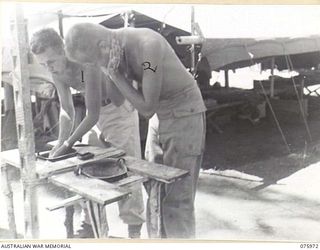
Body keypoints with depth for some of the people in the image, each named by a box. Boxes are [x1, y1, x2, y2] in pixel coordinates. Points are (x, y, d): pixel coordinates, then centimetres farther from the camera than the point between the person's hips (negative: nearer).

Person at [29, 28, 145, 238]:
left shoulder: (87, 63, -34)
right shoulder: (56, 71, -11)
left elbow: (93, 115, -32)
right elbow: (66, 109, -3)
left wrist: (68, 144, -31)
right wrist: (61, 141, -15)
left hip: (121, 109, -7)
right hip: (98, 112, 7)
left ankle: (134, 228, 5)